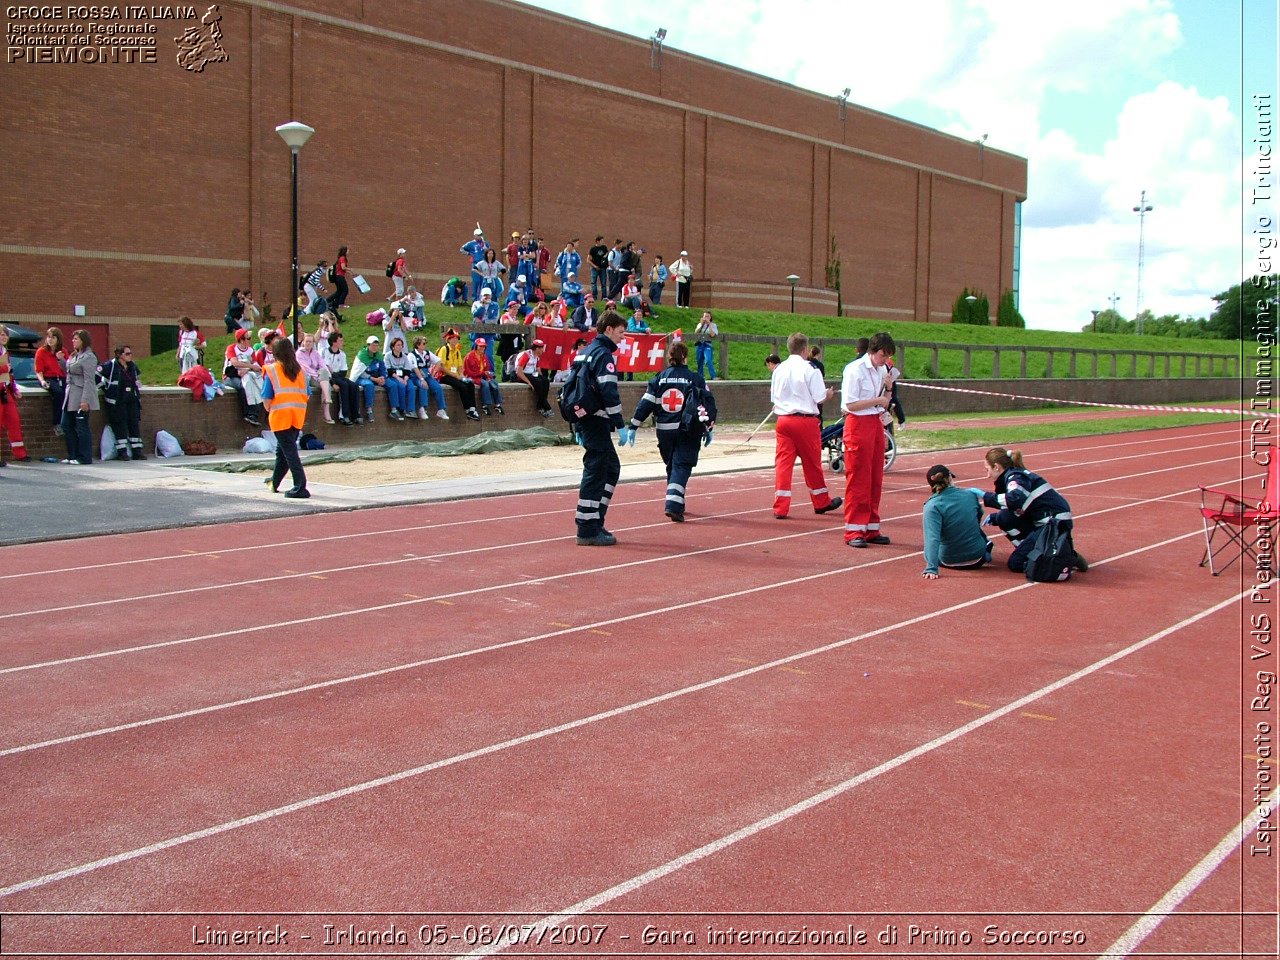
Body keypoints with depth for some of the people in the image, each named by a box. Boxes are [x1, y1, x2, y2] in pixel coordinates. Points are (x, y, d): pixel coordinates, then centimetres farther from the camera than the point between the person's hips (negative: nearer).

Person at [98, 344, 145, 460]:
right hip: (116, 402, -6)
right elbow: (97, 376, -9)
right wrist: (106, 390, -5)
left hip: (132, 400, 6)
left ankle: (137, 450, 7)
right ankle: (122, 451, -4)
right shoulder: (110, 366, -9)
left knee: (135, 424, 4)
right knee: (120, 425, -6)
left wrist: (138, 394, 22)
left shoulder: (133, 366, 12)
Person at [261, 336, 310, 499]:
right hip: (298, 416, 6)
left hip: (280, 416, -5)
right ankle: (274, 483, 35)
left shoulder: (271, 371, -6)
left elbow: (266, 398, -8)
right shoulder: (299, 369, 8)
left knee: (289, 451, -4)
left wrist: (269, 410, 10)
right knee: (282, 450, 21)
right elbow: (306, 394, 9)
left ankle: (300, 488, -11)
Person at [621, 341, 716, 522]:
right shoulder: (695, 379, -1)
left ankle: (676, 503, 30)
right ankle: (673, 506, -20)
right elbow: (708, 403, 0)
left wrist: (632, 427, 3)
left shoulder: (659, 379, 4)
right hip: (687, 432, -3)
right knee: (681, 467, -4)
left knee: (672, 466, 20)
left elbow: (645, 404, 1)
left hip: (664, 431, 3)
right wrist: (709, 429, 9)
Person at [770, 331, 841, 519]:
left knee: (783, 462, 3)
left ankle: (780, 507, -3)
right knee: (812, 463, 10)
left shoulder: (779, 369, 5)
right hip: (805, 421, -4)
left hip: (783, 418, 4)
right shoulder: (809, 369, -11)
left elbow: (773, 396, 13)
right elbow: (819, 397, -10)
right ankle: (821, 502, 27)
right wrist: (828, 393, 10)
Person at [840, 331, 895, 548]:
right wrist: (877, 400, -12)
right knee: (858, 479, -5)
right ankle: (853, 532, 1)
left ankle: (871, 529, 16)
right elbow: (850, 404, -17)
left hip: (876, 423, 8)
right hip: (858, 424, -8)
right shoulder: (855, 370, -13)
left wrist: (888, 389, 5)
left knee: (875, 479, 9)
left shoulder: (882, 370, 12)